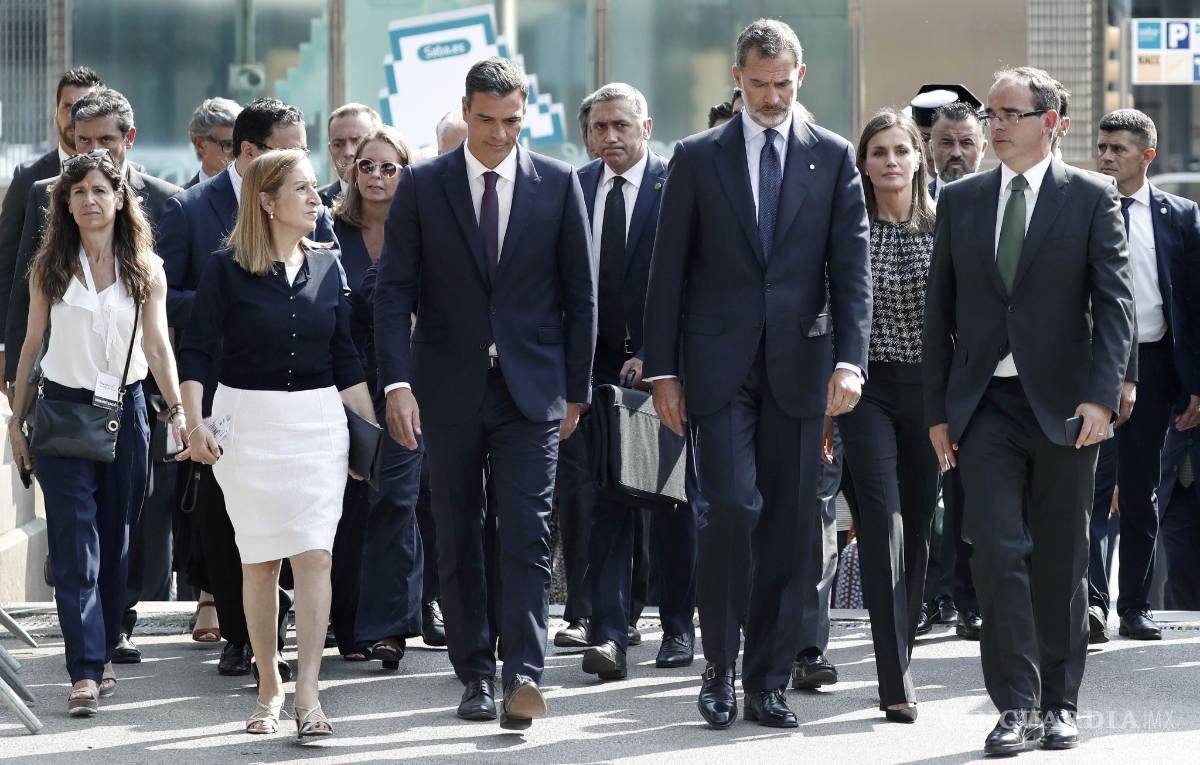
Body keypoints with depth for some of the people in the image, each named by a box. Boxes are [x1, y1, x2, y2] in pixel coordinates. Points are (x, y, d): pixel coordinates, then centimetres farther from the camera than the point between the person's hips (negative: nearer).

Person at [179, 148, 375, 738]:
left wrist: (377, 425, 9)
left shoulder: (326, 266, 7)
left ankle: (307, 695, -11)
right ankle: (269, 688, 17)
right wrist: (195, 424, -15)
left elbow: (345, 359, 12)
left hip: (318, 422, 2)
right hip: (247, 421, -2)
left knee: (314, 555, -9)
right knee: (258, 561, 3)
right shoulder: (228, 268, -4)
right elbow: (196, 351, -5)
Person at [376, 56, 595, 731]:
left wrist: (577, 389, 5)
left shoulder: (558, 184, 2)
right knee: (459, 543, 7)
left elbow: (581, 292, 6)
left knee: (528, 537, -11)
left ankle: (525, 677, -17)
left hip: (531, 390, -1)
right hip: (450, 390, 1)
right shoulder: (423, 186, 1)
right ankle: (477, 676, 16)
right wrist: (398, 382, -12)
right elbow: (394, 289, -1)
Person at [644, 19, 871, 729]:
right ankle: (719, 666, 1)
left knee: (789, 526, 3)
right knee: (734, 509, -13)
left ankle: (768, 683, 11)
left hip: (798, 364, 1)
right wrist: (663, 371, 0)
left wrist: (850, 360, -11)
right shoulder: (699, 158, 5)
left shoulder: (833, 156, 7)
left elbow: (852, 266, 1)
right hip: (720, 364, -1)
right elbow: (669, 271, 5)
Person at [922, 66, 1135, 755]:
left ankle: (1059, 703, 17)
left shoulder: (1093, 198, 1)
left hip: (1063, 406, -2)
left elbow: (1115, 302, -5)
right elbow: (941, 311, 11)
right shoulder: (961, 200, 9)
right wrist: (938, 411, 7)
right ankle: (1016, 705, -6)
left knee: (1062, 562, 6)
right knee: (998, 551, -10)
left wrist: (1101, 395, -16)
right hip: (985, 406, 2)